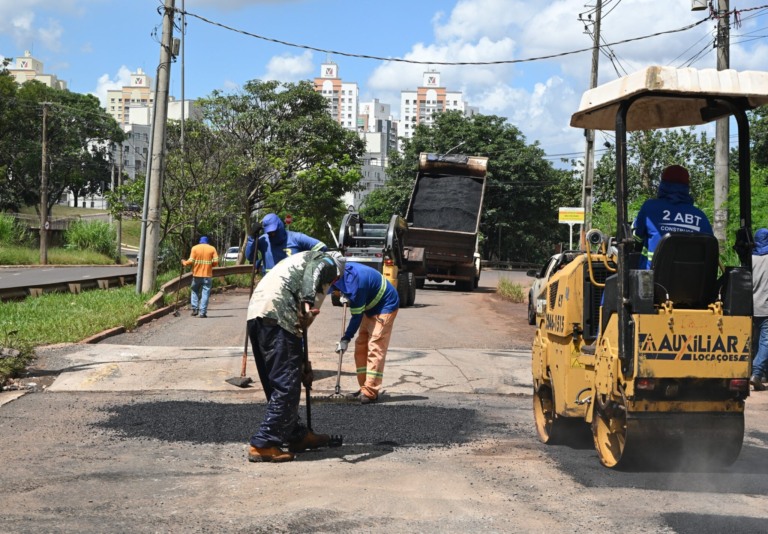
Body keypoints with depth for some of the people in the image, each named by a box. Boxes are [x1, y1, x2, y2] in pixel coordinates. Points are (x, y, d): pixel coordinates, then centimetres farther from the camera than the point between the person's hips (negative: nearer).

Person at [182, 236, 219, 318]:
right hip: (207, 275, -1)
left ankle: (195, 309, 7)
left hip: (197, 274, 1)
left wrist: (184, 262, 12)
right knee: (205, 293, 2)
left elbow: (191, 261, -7)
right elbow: (216, 262, -5)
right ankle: (203, 312, -3)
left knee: (195, 291, 17)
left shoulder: (195, 248, 1)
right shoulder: (212, 249, 2)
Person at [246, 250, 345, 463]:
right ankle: (263, 445, -5)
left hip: (255, 313, 9)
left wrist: (303, 365, 39)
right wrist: (308, 302, -28)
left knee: (277, 383, 17)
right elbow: (312, 274, -12)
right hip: (276, 316, -9)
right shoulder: (326, 262, 16)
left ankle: (297, 435, 30)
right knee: (286, 385, -5)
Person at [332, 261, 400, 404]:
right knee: (361, 348, 8)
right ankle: (365, 388, 11)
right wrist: (346, 296, 5)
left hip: (385, 307, -10)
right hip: (371, 307, 10)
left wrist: (346, 339, -14)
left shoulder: (353, 284, -34)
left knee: (375, 349, -14)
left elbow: (357, 316, -23)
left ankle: (370, 393, -15)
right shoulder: (344, 269, -9)